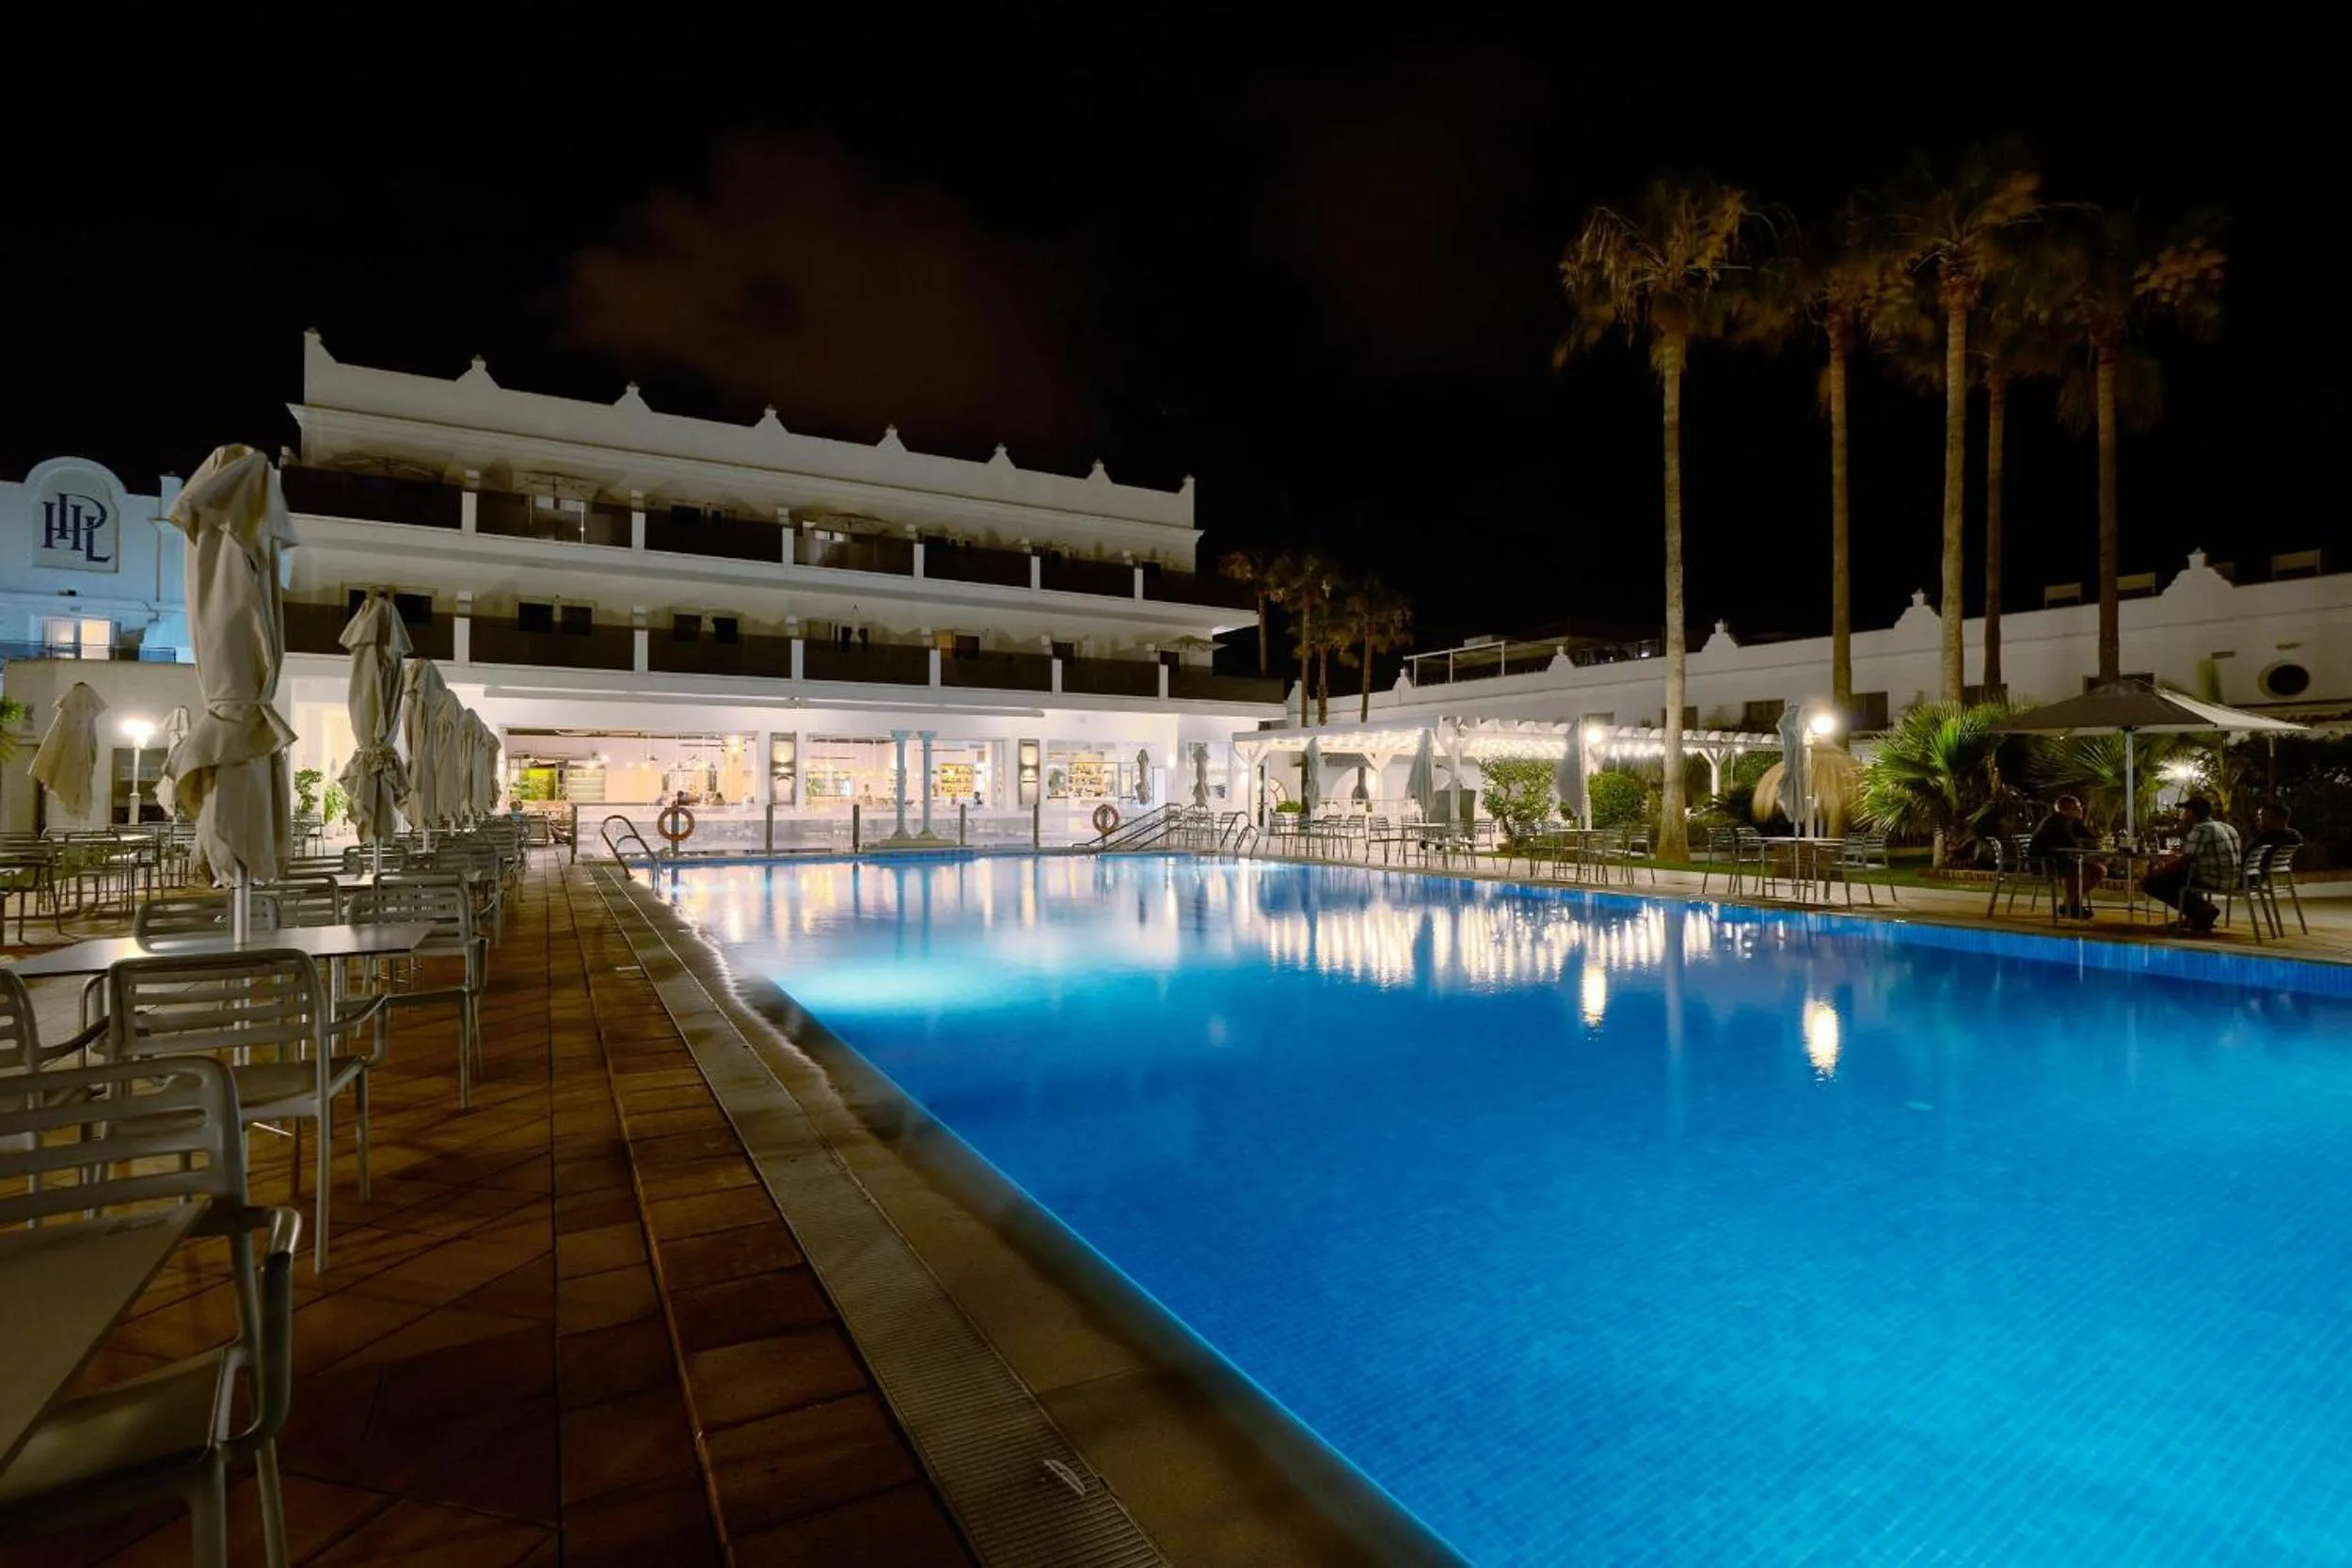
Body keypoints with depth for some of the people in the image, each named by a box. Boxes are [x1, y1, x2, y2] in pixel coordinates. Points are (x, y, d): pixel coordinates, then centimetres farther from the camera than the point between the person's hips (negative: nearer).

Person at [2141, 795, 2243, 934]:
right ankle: (2200, 913, 19)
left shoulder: (2201, 830, -14)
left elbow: (2185, 861, -17)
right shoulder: (2224, 827, 16)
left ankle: (2202, 911, -11)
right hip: (2229, 881, 10)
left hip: (2211, 880, -10)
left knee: (2148, 881, -10)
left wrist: (2164, 867, -1)